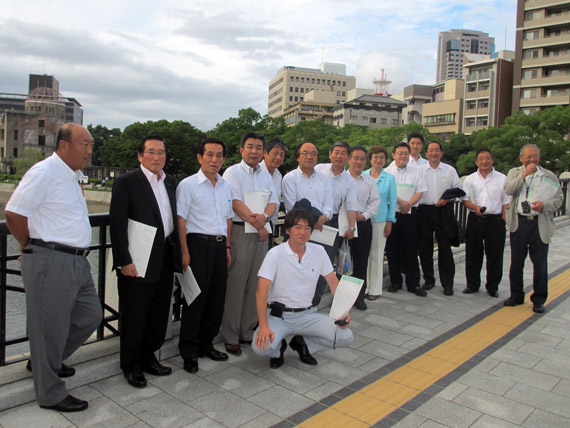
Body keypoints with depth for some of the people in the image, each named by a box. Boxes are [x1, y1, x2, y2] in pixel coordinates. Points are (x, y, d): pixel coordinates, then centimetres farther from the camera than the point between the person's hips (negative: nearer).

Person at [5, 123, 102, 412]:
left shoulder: (74, 174, 14)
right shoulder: (44, 172, -15)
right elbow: (14, 214, -18)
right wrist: (31, 246, -4)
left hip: (76, 262, 9)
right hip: (51, 262, -9)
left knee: (91, 316, 16)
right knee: (50, 327, 4)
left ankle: (48, 362, 38)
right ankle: (50, 394, 21)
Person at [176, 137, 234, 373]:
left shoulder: (226, 186, 14)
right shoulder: (188, 185, -4)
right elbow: (181, 220, -9)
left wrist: (227, 247, 16)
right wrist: (184, 252, -14)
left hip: (220, 245, 6)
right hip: (199, 244, -6)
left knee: (217, 297, 10)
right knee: (196, 297, -2)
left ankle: (206, 344, 26)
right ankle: (188, 351, 13)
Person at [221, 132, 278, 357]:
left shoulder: (266, 175, 16)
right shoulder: (232, 172, -2)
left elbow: (274, 201, 9)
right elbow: (236, 203, -12)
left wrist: (264, 216, -12)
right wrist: (257, 224, -15)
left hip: (261, 233, 6)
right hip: (240, 231, -5)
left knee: (254, 285, 9)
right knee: (235, 285, -4)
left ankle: (248, 332, 21)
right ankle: (231, 337, 7)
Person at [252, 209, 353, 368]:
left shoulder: (319, 251, 1)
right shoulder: (275, 254, -12)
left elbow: (333, 281, 6)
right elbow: (261, 290, -18)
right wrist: (263, 325, -27)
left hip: (307, 314, 4)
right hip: (279, 315, -3)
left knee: (346, 336, -14)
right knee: (261, 347, -30)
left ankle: (302, 344, 11)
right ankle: (279, 347, 9)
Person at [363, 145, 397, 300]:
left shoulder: (390, 178, 3)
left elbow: (392, 201, 4)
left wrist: (390, 222, -1)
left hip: (380, 220, -1)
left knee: (377, 254, 5)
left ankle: (375, 289, 15)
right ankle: (363, 287, 13)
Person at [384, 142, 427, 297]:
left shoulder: (416, 171, 10)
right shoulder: (387, 171, 6)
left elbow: (420, 192, 4)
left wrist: (408, 204, -11)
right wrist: (400, 201, -14)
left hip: (410, 214, 1)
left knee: (411, 249, 2)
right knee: (392, 248, 4)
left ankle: (413, 283, 9)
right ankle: (395, 281, 16)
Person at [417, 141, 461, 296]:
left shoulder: (450, 170, 8)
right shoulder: (420, 170, 9)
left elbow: (457, 189, 9)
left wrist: (447, 199, -7)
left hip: (443, 211, -1)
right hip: (424, 210, 1)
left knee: (445, 248, -2)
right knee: (425, 247, 5)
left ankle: (447, 283, 7)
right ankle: (429, 280, 20)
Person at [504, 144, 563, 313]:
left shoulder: (549, 176, 7)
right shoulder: (515, 173, 8)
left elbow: (559, 198, 6)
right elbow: (508, 190, -10)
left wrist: (544, 205, -12)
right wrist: (524, 175, -17)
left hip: (540, 225, -1)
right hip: (519, 223, 1)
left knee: (540, 264, 2)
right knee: (516, 262, 10)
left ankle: (539, 299, 16)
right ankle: (516, 295, 24)